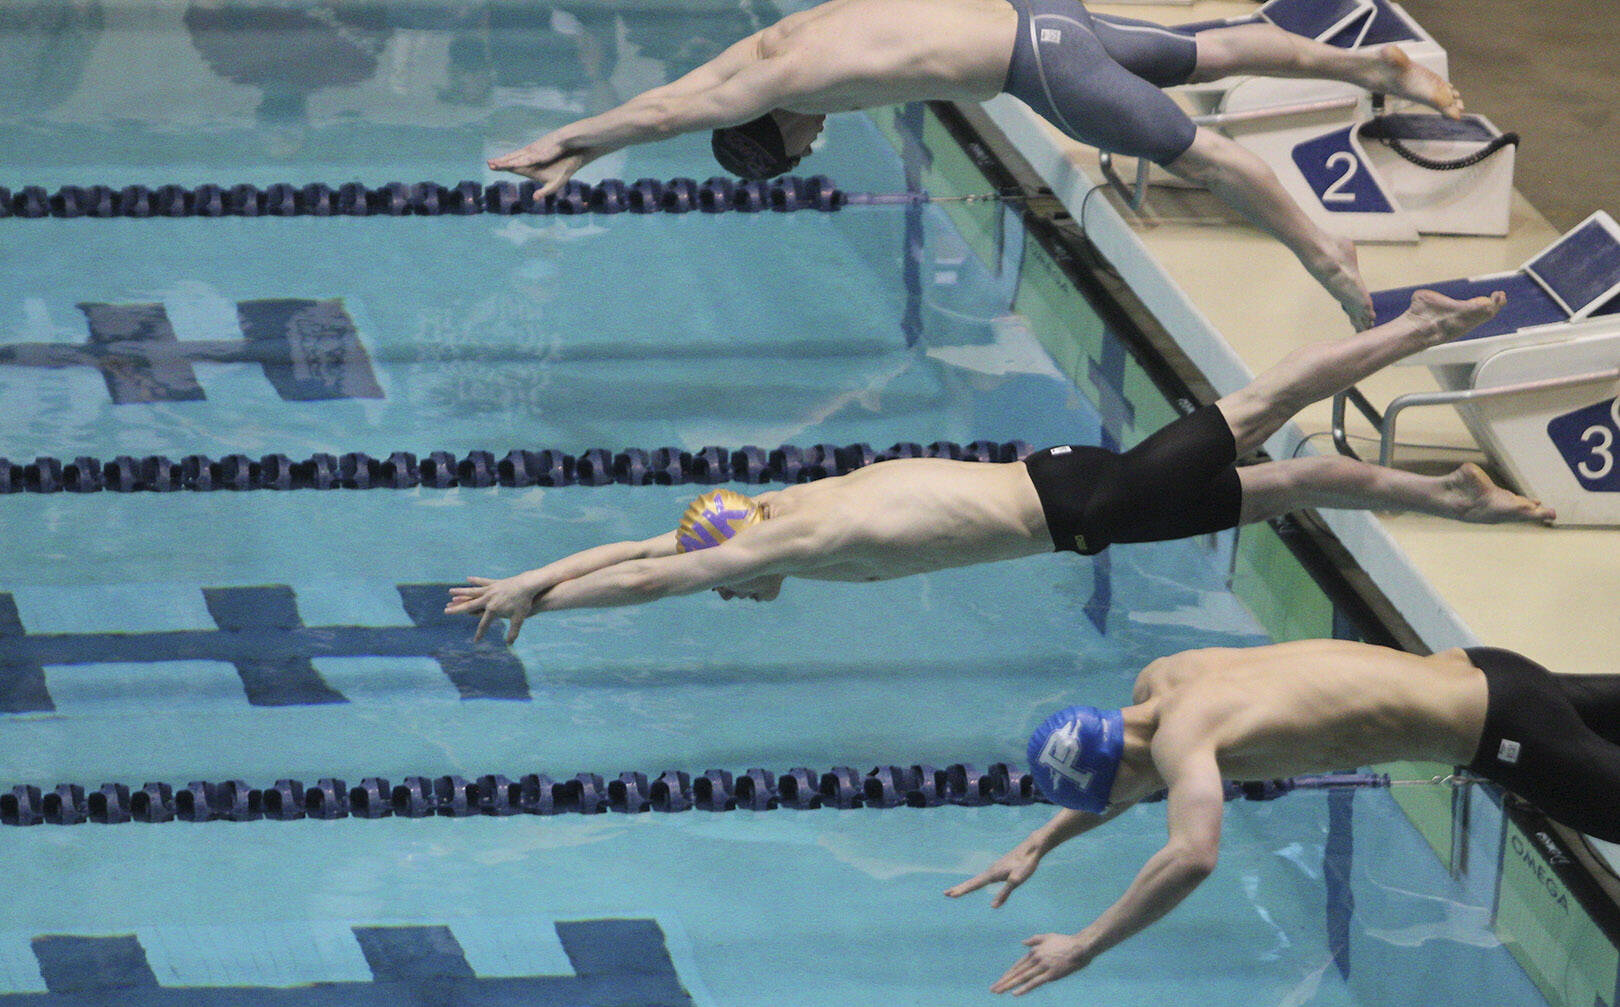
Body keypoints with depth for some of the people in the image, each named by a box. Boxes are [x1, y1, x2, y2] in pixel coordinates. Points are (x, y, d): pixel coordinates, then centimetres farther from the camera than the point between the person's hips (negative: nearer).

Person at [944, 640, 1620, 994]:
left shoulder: (1182, 736, -28)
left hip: (1499, 733, -9)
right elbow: (1129, 777, 20)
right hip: (1469, 670, 9)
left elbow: (1192, 857, -45)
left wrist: (1085, 946, -41)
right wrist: (1039, 845, 12)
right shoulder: (1159, 681, -1)